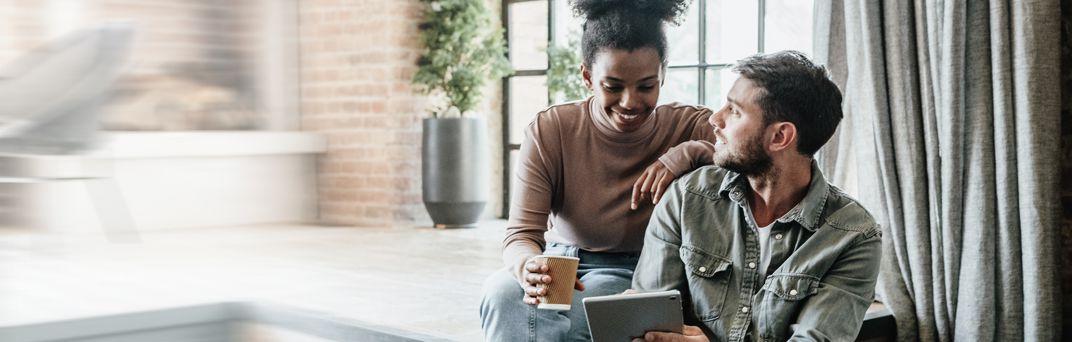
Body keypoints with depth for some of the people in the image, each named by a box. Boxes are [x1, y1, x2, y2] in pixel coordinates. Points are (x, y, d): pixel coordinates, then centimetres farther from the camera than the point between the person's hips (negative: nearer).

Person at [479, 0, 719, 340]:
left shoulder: (690, 127, -9)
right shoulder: (548, 132, -10)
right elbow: (521, 234, -16)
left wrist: (688, 153, -29)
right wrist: (528, 267, -41)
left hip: (637, 278, -2)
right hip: (560, 266, 2)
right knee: (502, 291, -33)